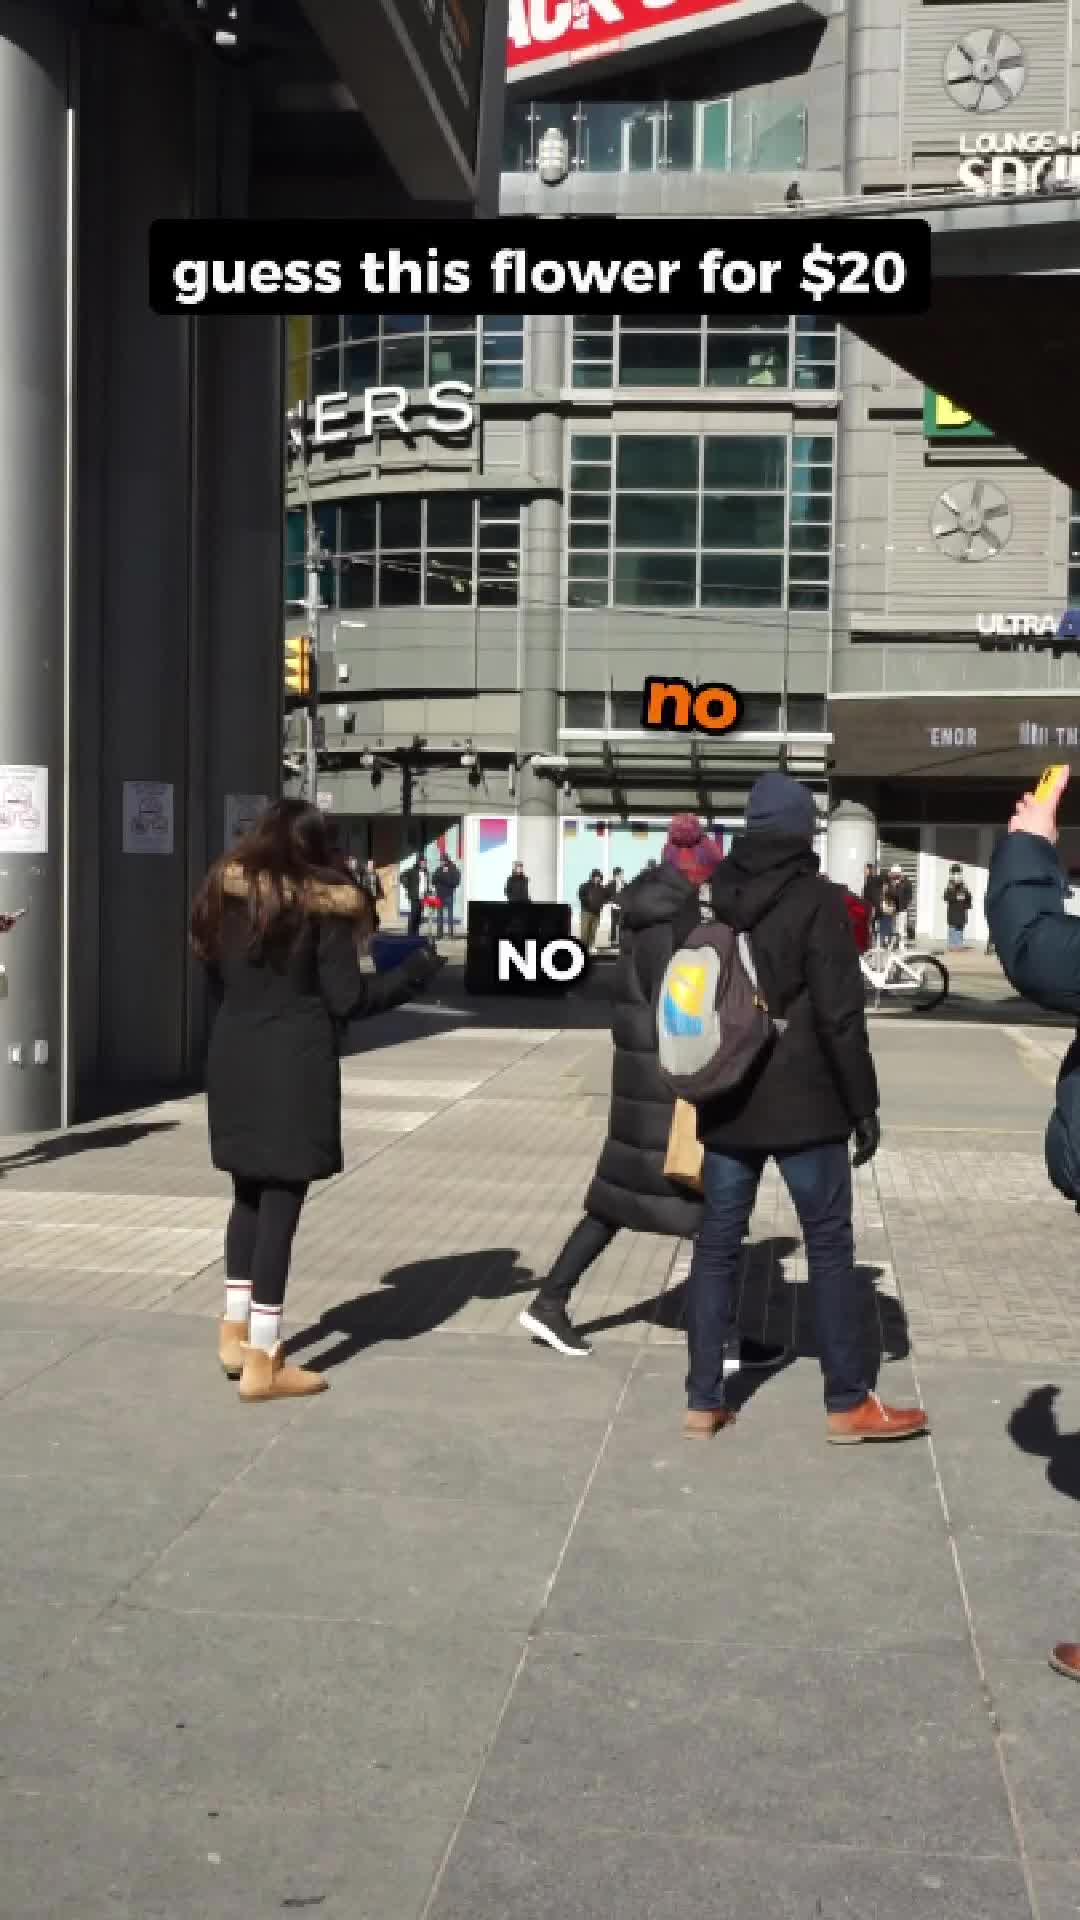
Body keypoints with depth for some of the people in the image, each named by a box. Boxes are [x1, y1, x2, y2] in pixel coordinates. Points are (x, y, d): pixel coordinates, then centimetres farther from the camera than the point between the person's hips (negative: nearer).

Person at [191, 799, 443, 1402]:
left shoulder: (226, 891, 7)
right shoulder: (323, 903, -8)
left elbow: (217, 980, 14)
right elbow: (347, 999, -11)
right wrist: (419, 971, 0)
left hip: (234, 1058, 6)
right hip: (295, 1063, -6)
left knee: (250, 1194, 20)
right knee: (281, 1200, -1)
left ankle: (235, 1331, 24)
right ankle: (263, 1362, 2)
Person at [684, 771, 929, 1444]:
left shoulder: (715, 901, 8)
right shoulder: (817, 900, -10)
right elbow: (840, 1015, -14)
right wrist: (864, 1104, -7)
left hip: (727, 1105, 5)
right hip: (802, 1105, -5)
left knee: (718, 1245, 9)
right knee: (830, 1246, 4)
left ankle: (705, 1401, 12)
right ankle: (848, 1404, 9)